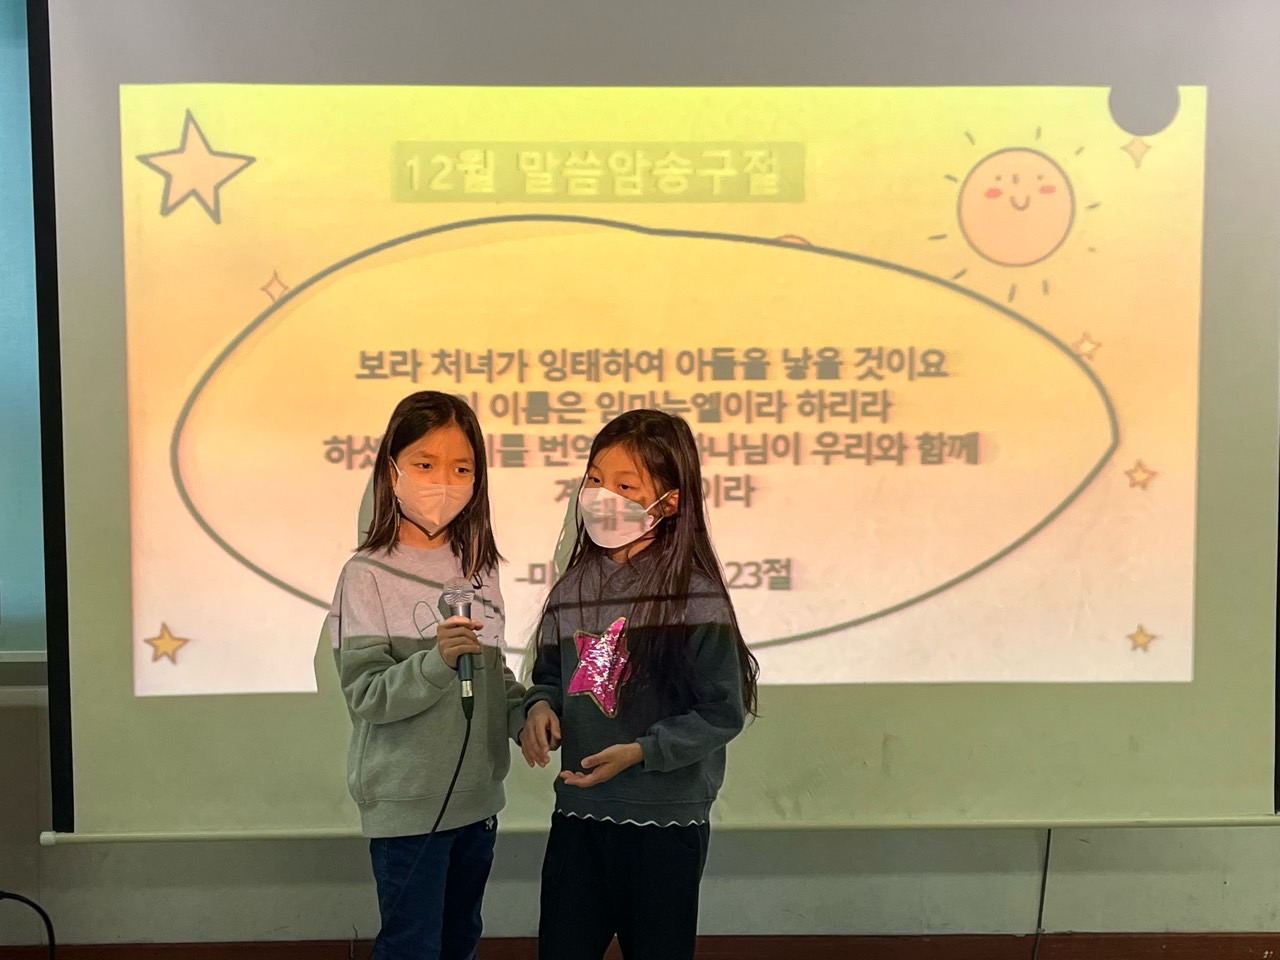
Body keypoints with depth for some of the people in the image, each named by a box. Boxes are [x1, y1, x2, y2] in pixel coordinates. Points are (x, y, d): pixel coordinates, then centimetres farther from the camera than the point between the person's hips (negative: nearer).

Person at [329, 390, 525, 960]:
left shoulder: (477, 568, 4)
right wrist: (437, 661, -33)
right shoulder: (369, 575, -14)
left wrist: (527, 713, -5)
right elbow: (365, 695, -18)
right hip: (406, 802, -6)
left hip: (477, 793, 6)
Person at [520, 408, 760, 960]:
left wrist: (640, 752, -20)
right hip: (578, 810, 5)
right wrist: (541, 707, -7)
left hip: (665, 821, -4)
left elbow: (722, 713, -13)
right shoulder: (574, 587, 2)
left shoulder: (695, 595, -15)